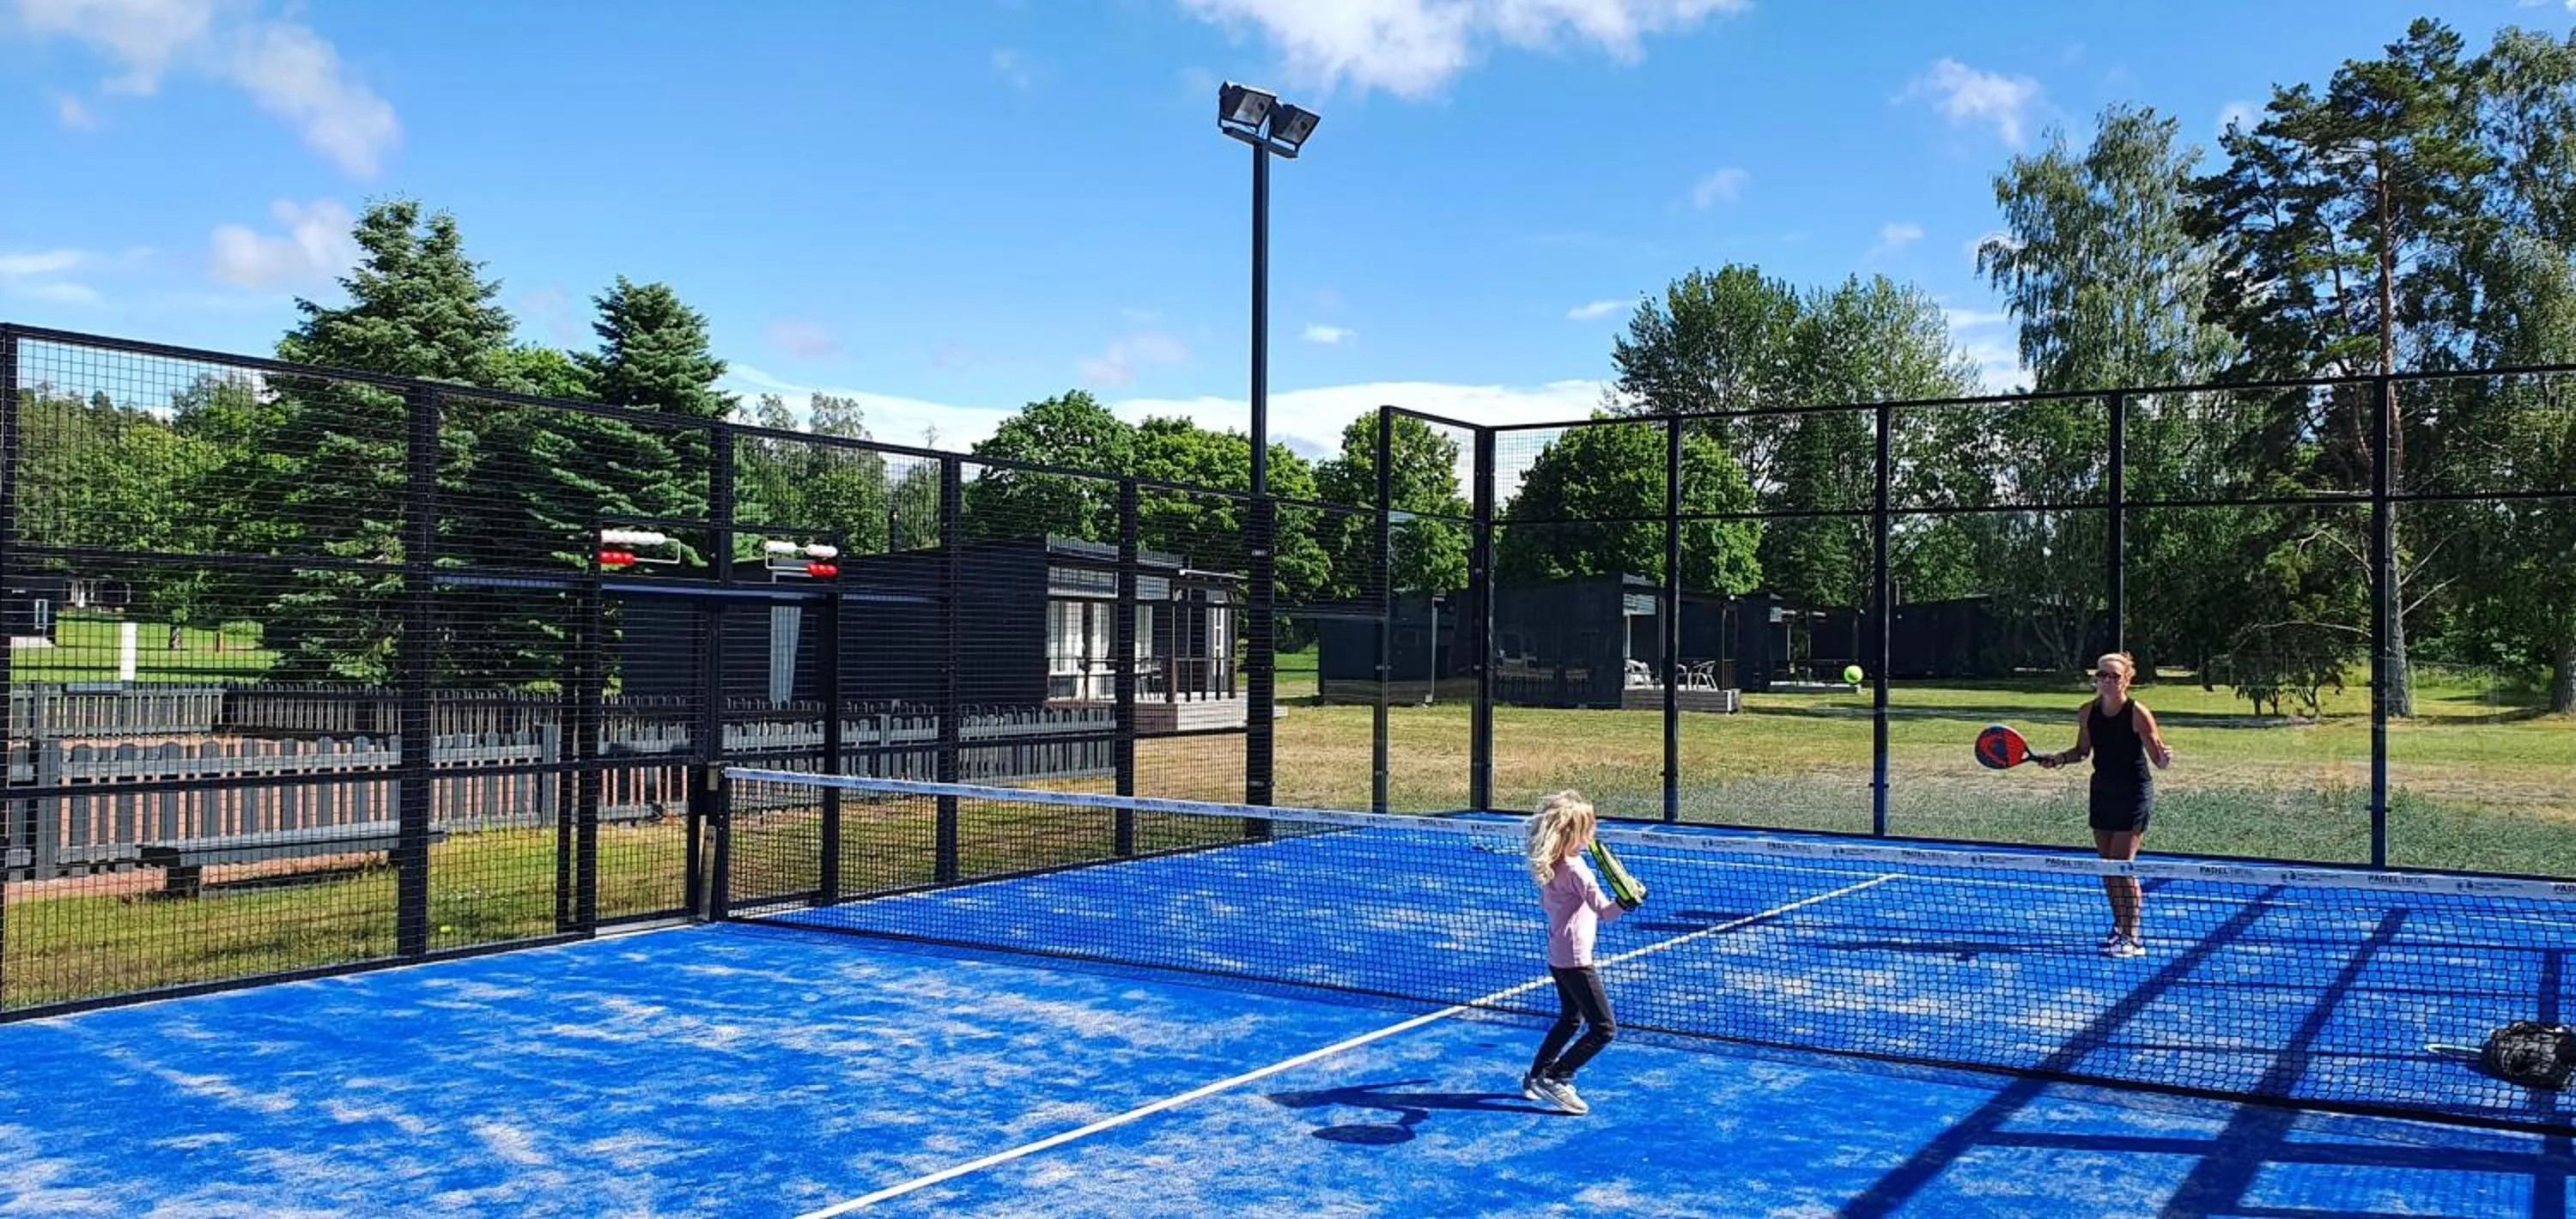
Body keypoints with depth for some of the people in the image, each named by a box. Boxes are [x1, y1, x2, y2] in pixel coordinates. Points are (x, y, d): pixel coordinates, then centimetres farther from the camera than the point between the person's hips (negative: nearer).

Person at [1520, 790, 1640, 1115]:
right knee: (1604, 1029, -4)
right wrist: (1625, 902, -50)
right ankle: (1554, 1079, -4)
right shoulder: (1576, 870, -22)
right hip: (1575, 960, -10)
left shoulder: (1550, 866, 4)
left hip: (1557, 954, 10)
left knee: (1570, 1019, 27)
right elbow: (1605, 911, -31)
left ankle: (1536, 1077, 31)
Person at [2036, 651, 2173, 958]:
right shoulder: (2088, 712, 1)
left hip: (2134, 794, -6)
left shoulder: (2137, 713, -15)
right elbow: (2083, 751, 15)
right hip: (2103, 792, 6)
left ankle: (2132, 939, -3)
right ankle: (2119, 927, 24)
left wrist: (2164, 757, -35)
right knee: (2107, 864, 10)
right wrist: (2059, 758, -3)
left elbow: (2159, 759, -13)